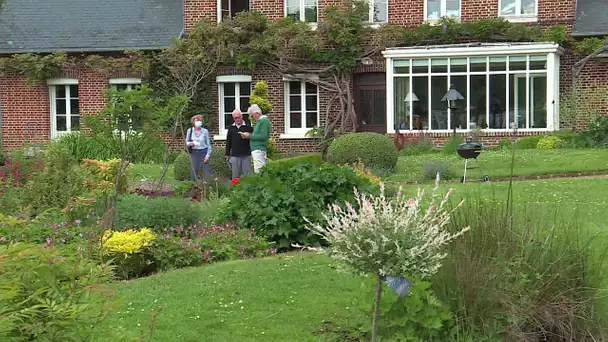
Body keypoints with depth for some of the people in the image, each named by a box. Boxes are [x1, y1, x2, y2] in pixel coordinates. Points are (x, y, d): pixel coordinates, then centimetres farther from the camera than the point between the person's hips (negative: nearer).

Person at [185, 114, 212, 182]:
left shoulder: (205, 131, -1)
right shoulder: (190, 131, 3)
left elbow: (208, 144, 3)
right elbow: (187, 142, 10)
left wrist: (208, 155, -4)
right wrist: (191, 143, -14)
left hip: (203, 152, -1)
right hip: (194, 153, 2)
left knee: (207, 171, -5)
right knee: (194, 171, 3)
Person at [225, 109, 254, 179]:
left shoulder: (248, 127, 3)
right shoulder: (231, 128, 11)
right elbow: (228, 142, 16)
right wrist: (227, 154, 14)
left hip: (246, 155, -2)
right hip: (234, 155, 2)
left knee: (247, 175, -1)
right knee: (235, 176, 5)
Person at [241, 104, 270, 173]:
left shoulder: (264, 121, -9)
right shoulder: (259, 121, 20)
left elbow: (263, 136, -18)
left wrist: (249, 136, -11)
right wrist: (248, 136, 7)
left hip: (259, 150, -10)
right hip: (257, 150, 10)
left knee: (258, 171, -14)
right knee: (260, 170, 7)